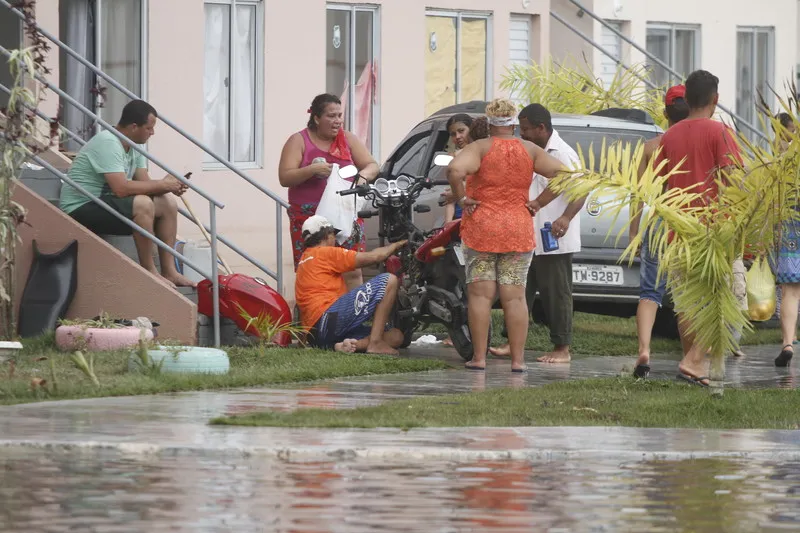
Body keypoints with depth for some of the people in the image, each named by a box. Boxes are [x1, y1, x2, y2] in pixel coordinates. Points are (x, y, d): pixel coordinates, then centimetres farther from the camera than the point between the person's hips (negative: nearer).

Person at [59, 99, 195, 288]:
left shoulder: (135, 146, 8)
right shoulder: (108, 143, -24)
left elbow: (144, 182, 7)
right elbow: (121, 188, -33)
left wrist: (169, 186, -14)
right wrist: (161, 184, -24)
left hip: (105, 200, 10)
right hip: (80, 208, -10)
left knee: (168, 202, 3)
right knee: (142, 204, -31)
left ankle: (169, 271, 2)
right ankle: (148, 271, -19)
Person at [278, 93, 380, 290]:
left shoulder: (348, 139, 11)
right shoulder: (299, 141, 2)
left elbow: (372, 166, 9)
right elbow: (284, 178, -5)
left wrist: (363, 176, -15)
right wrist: (312, 170, -21)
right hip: (308, 219, -2)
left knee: (352, 272, -3)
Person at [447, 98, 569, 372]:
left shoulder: (480, 148, -7)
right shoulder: (529, 150, 3)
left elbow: (454, 170, -25)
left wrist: (462, 198, -12)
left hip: (481, 229, -3)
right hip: (519, 231, 3)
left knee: (480, 294, 1)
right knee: (515, 296, 4)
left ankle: (479, 357, -1)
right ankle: (518, 358, 2)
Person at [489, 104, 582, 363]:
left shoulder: (562, 154, -11)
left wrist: (566, 218, -33)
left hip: (554, 240, -9)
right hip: (528, 238, 9)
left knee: (556, 293, -3)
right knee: (521, 291, 8)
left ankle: (562, 349, 1)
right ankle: (514, 343, 13)